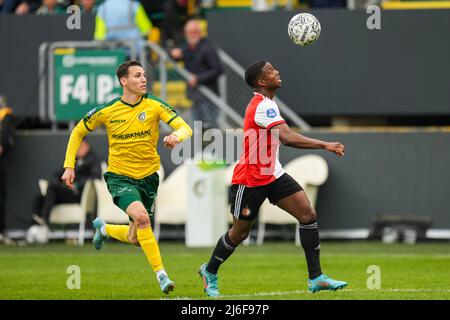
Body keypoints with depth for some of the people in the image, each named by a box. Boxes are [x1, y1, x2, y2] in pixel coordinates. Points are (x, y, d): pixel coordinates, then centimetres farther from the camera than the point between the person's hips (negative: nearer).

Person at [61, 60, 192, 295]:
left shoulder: (154, 106, -8)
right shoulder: (107, 111, -8)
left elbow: (185, 128, -16)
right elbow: (78, 133, 7)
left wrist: (177, 136, -40)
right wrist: (69, 166, 0)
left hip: (148, 177, 3)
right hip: (120, 177, -3)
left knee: (135, 239, 9)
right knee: (141, 216, -30)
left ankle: (104, 228, 43)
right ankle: (160, 274, -24)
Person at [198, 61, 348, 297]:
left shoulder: (264, 103, 10)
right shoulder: (263, 106, -22)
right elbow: (287, 137, -35)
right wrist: (325, 145, -37)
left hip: (272, 175, 9)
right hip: (250, 180, -9)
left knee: (308, 215, -6)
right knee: (240, 232, 6)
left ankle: (316, 278, -6)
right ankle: (210, 272, 31)